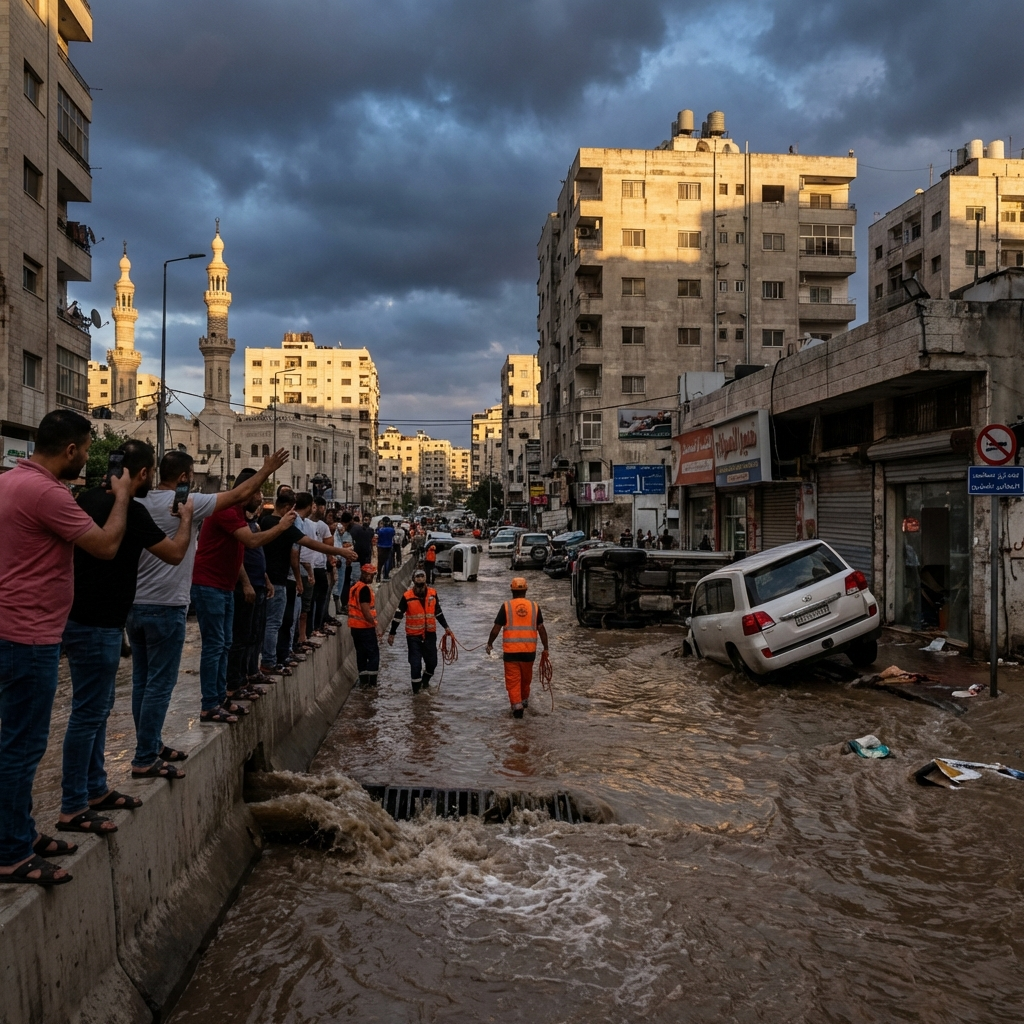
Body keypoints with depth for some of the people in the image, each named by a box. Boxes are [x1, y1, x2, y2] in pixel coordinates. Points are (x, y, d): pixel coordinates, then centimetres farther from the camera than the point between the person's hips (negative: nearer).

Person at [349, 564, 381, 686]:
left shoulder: (354, 586, 11)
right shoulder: (365, 589, -18)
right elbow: (365, 611, -23)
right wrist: (374, 623, -13)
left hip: (355, 626, 9)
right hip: (365, 627, -9)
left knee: (361, 653, 14)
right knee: (373, 653, -2)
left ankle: (363, 680, 18)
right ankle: (372, 681, -5)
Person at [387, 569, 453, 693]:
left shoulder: (433, 593, 0)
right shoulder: (407, 596, -10)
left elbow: (438, 612, 13)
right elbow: (398, 615, -4)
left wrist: (446, 627, 15)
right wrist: (392, 633, -2)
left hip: (430, 634, 3)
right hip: (413, 636, -3)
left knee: (432, 662, 11)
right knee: (415, 664, 1)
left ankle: (425, 682, 39)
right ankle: (417, 689, 16)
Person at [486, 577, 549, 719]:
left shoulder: (506, 606, -5)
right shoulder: (534, 606, 1)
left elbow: (496, 629, -5)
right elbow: (541, 629, 1)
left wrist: (489, 644, 9)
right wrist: (545, 648, 9)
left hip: (510, 651, -3)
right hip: (529, 651, 3)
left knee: (513, 680, 4)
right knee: (526, 678, 21)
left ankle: (517, 705, -7)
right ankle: (524, 700, 39)